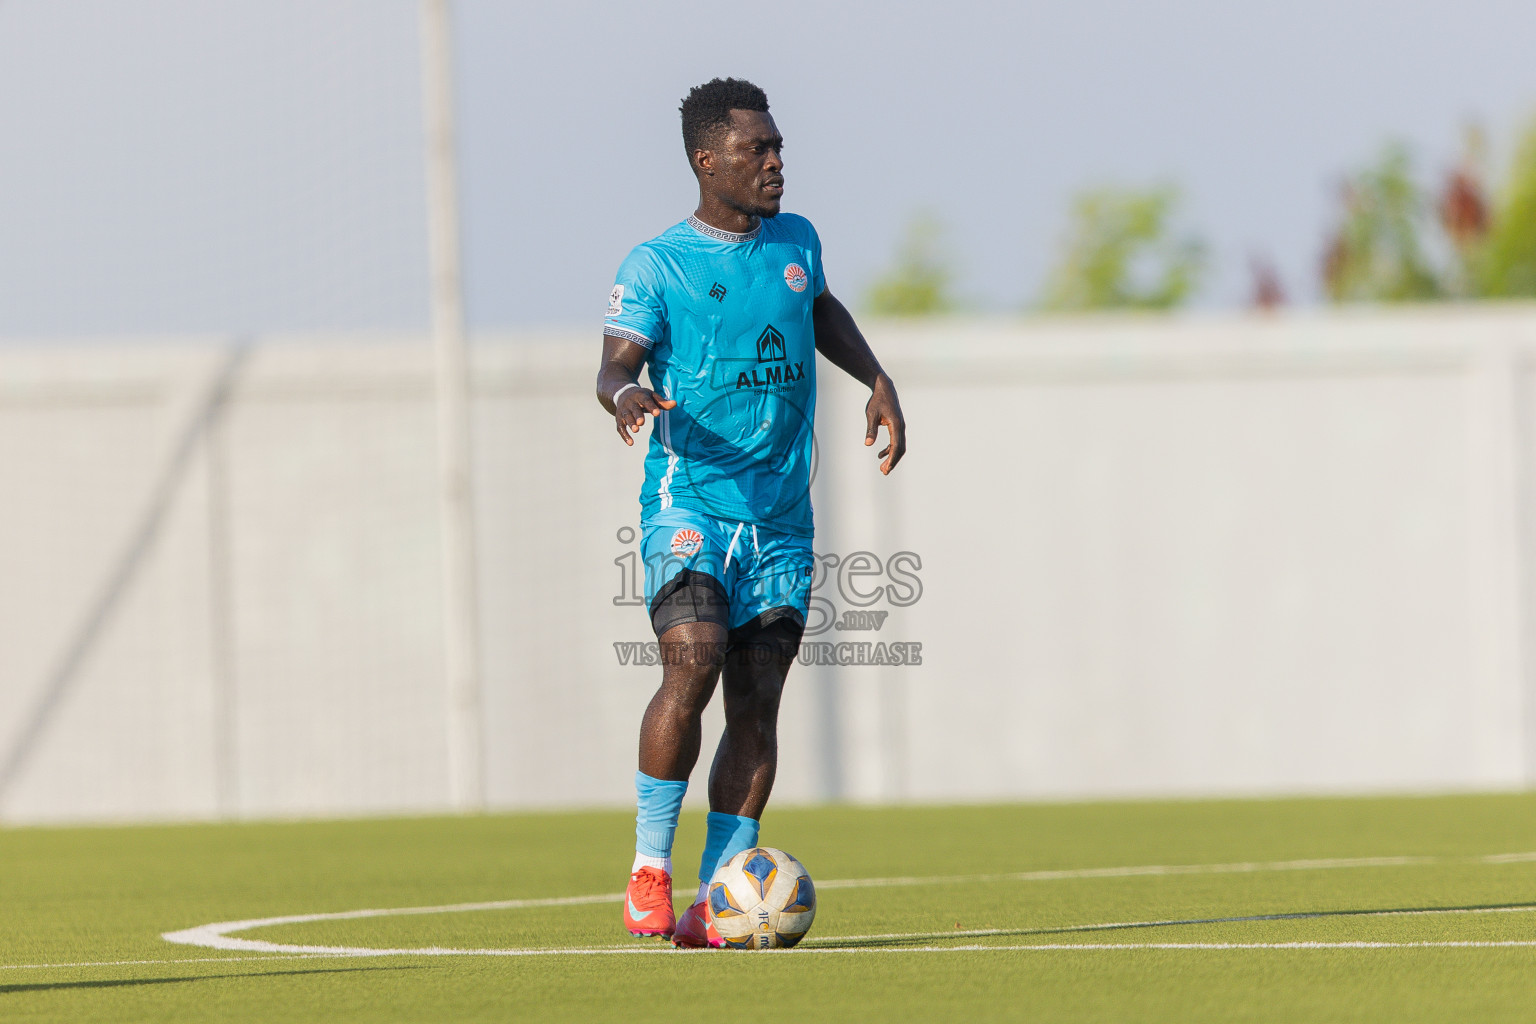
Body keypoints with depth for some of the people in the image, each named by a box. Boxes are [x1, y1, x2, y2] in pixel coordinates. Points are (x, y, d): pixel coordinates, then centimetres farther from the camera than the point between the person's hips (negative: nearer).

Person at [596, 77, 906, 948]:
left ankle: (715, 901, 1)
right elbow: (617, 362, -11)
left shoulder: (796, 243, 13)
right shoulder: (656, 265, -3)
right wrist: (625, 395, -33)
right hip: (691, 505, -5)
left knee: (757, 703, -1)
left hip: (782, 517, 5)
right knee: (692, 665, -23)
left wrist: (877, 379, 22)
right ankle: (651, 866, -10)